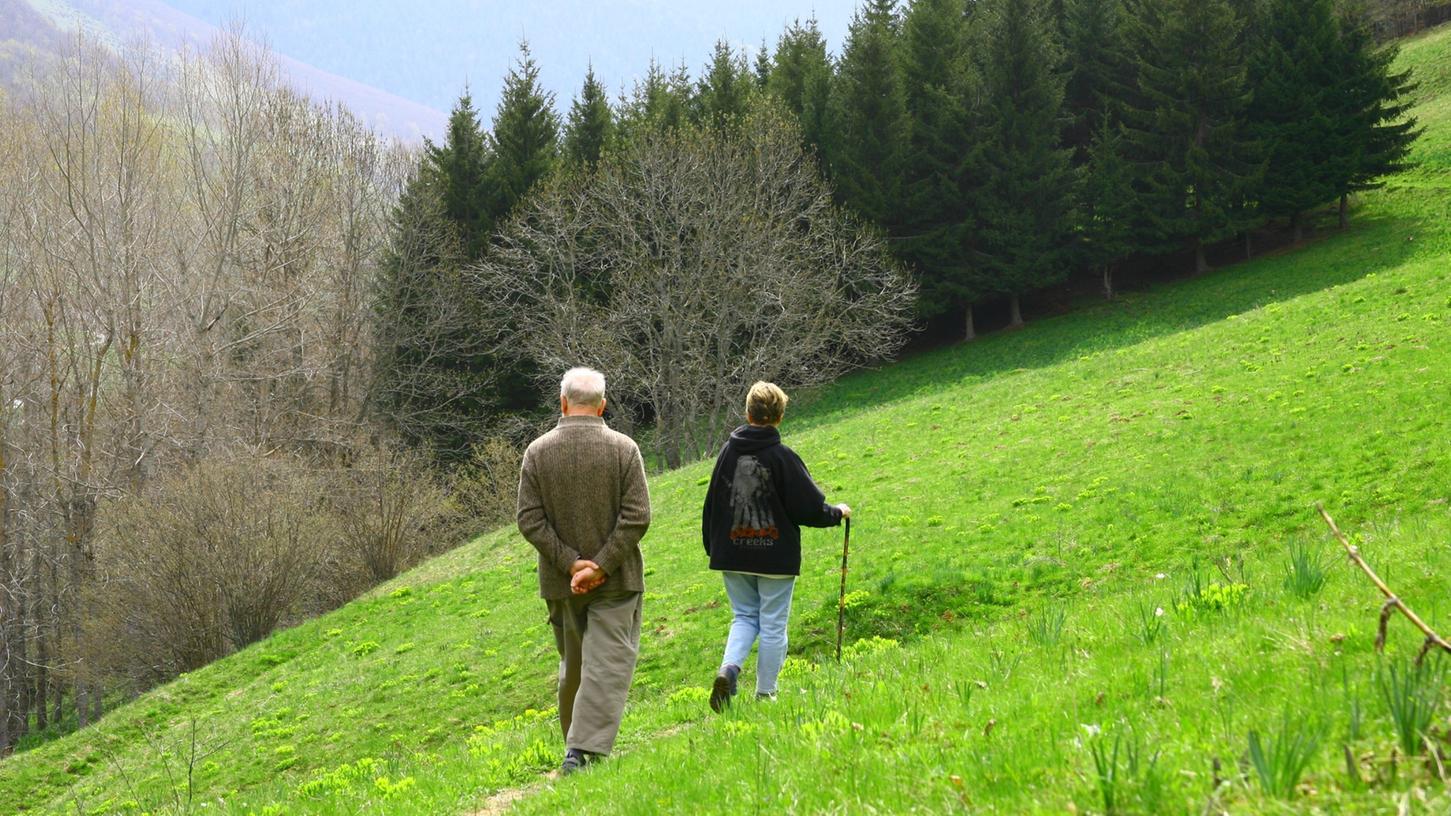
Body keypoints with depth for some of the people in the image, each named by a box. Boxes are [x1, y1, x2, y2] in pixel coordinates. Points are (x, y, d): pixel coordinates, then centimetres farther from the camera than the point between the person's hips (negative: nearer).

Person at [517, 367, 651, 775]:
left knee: (573, 668, 16)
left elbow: (530, 520, -6)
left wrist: (570, 563, -7)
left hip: (561, 584, 3)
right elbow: (637, 517, -12)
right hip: (616, 582, -3)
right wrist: (602, 566, -12)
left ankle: (576, 746, 25)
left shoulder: (537, 451, -1)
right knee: (607, 665, -4)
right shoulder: (623, 449, -6)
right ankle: (584, 749, -17)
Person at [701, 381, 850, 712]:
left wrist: (713, 547, 20)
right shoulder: (783, 458, -13)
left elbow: (712, 505, 8)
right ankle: (765, 694, 9)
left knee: (745, 617, 17)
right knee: (773, 625, 6)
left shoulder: (728, 452, 0)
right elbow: (811, 508, -11)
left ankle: (728, 668, -9)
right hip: (775, 557, -4)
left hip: (733, 555, 4)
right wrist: (838, 512, 10)